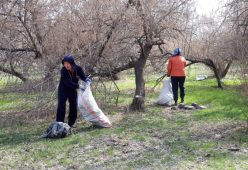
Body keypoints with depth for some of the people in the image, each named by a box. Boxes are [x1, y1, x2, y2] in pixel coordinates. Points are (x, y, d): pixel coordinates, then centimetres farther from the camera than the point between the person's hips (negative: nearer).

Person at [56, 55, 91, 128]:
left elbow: (83, 76, 1)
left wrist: (86, 79, -22)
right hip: (63, 90, -4)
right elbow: (68, 83, -32)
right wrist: (79, 86, -36)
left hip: (73, 90, 4)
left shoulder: (78, 69, -17)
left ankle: (71, 123, 20)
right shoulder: (63, 71, -28)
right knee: (61, 106, -12)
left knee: (74, 107, 7)